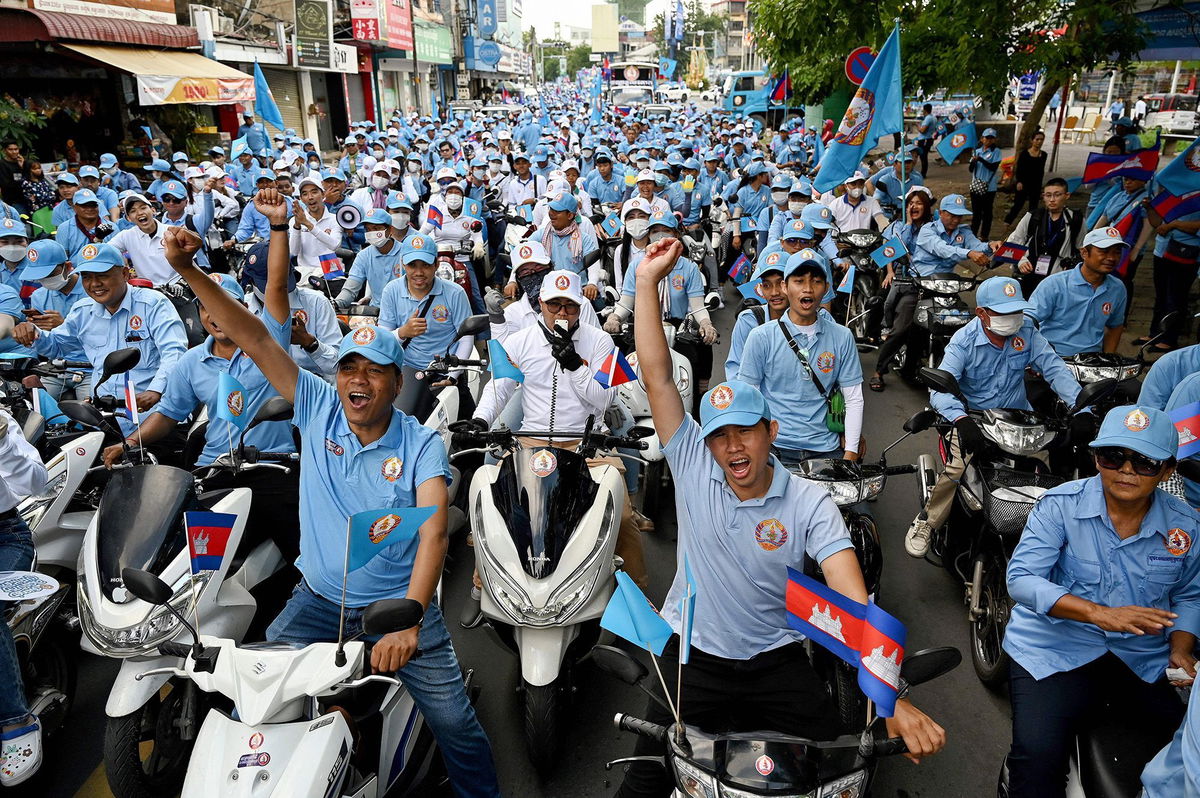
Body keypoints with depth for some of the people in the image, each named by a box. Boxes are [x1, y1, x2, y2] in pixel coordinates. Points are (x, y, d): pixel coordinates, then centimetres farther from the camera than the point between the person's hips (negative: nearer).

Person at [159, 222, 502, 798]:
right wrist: (188, 271, -19)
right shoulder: (318, 409, -4)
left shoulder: (421, 443, -11)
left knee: (458, 728, -1)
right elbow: (254, 340, -10)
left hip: (401, 604, -2)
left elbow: (434, 532, -22)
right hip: (319, 599, 3)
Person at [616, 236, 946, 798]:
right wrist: (648, 281, -20)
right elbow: (657, 377, -16)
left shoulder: (810, 504, -12)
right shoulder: (692, 469, -10)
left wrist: (895, 700, -31)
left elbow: (854, 601, -20)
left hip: (775, 661, 0)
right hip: (691, 656, 0)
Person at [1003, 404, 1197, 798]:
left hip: (1145, 661, 4)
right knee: (1037, 757, -27)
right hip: (1056, 649, -4)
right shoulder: (1060, 505, -8)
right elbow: (1021, 579, -14)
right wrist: (1100, 613, -25)